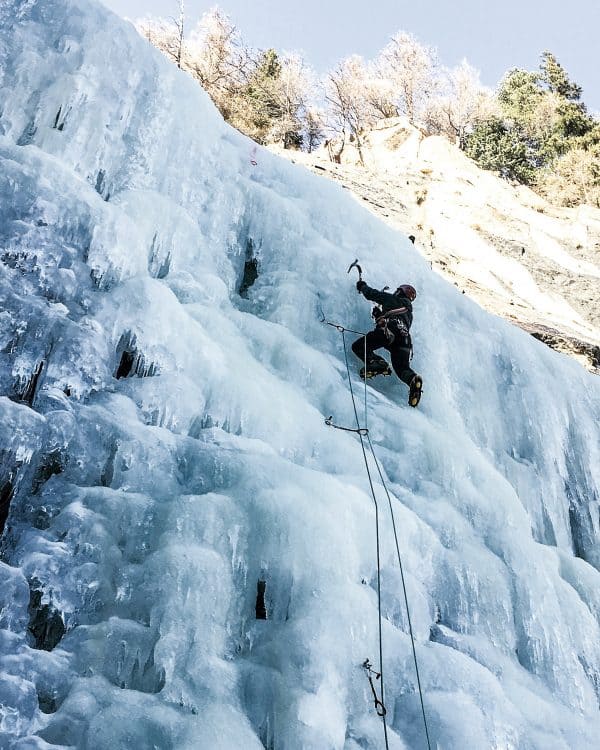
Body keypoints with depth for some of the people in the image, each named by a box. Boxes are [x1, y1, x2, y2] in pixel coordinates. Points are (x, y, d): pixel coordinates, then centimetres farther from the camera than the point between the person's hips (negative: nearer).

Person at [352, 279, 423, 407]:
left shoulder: (392, 299, 23)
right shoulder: (409, 312, 39)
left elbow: (370, 294, 26)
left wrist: (362, 285, 46)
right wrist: (380, 315, 51)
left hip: (388, 329, -6)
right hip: (405, 337, 6)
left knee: (358, 346, -3)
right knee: (402, 367, 3)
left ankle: (376, 363, -27)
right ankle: (413, 379, -29)